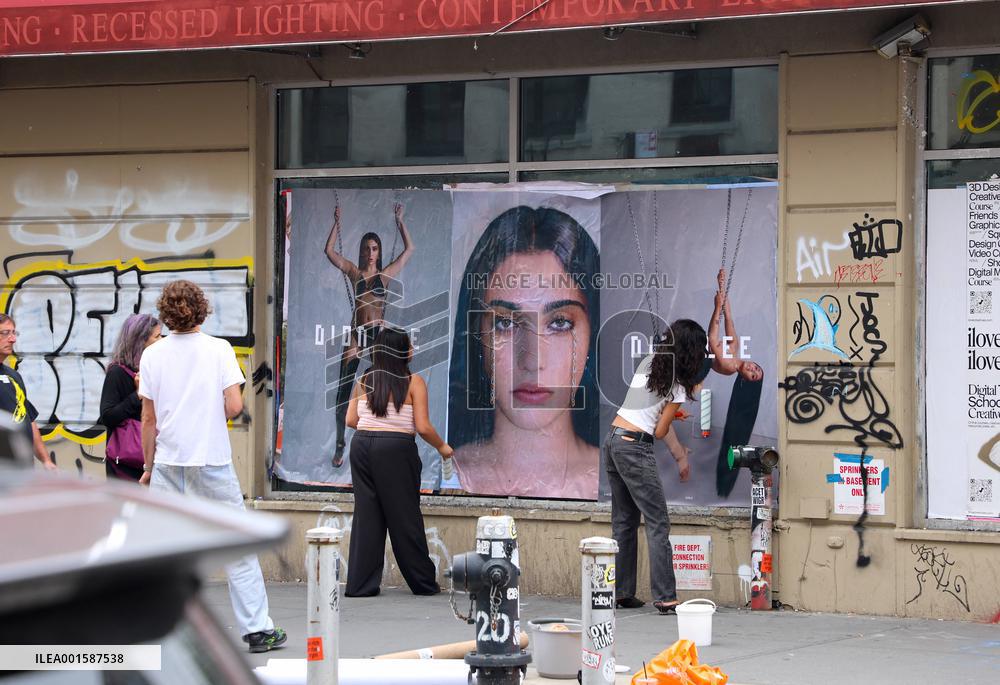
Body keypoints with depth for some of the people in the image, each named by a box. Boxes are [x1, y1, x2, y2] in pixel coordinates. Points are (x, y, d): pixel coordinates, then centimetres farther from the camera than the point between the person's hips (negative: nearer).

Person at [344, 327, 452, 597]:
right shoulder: (413, 382, -4)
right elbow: (423, 427, -8)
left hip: (362, 444, 4)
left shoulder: (364, 381, 8)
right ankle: (423, 582, 13)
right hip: (396, 448, -4)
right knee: (404, 516, 4)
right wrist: (442, 448, 8)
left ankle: (360, 583, 4)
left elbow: (351, 420, 9)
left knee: (366, 514, 7)